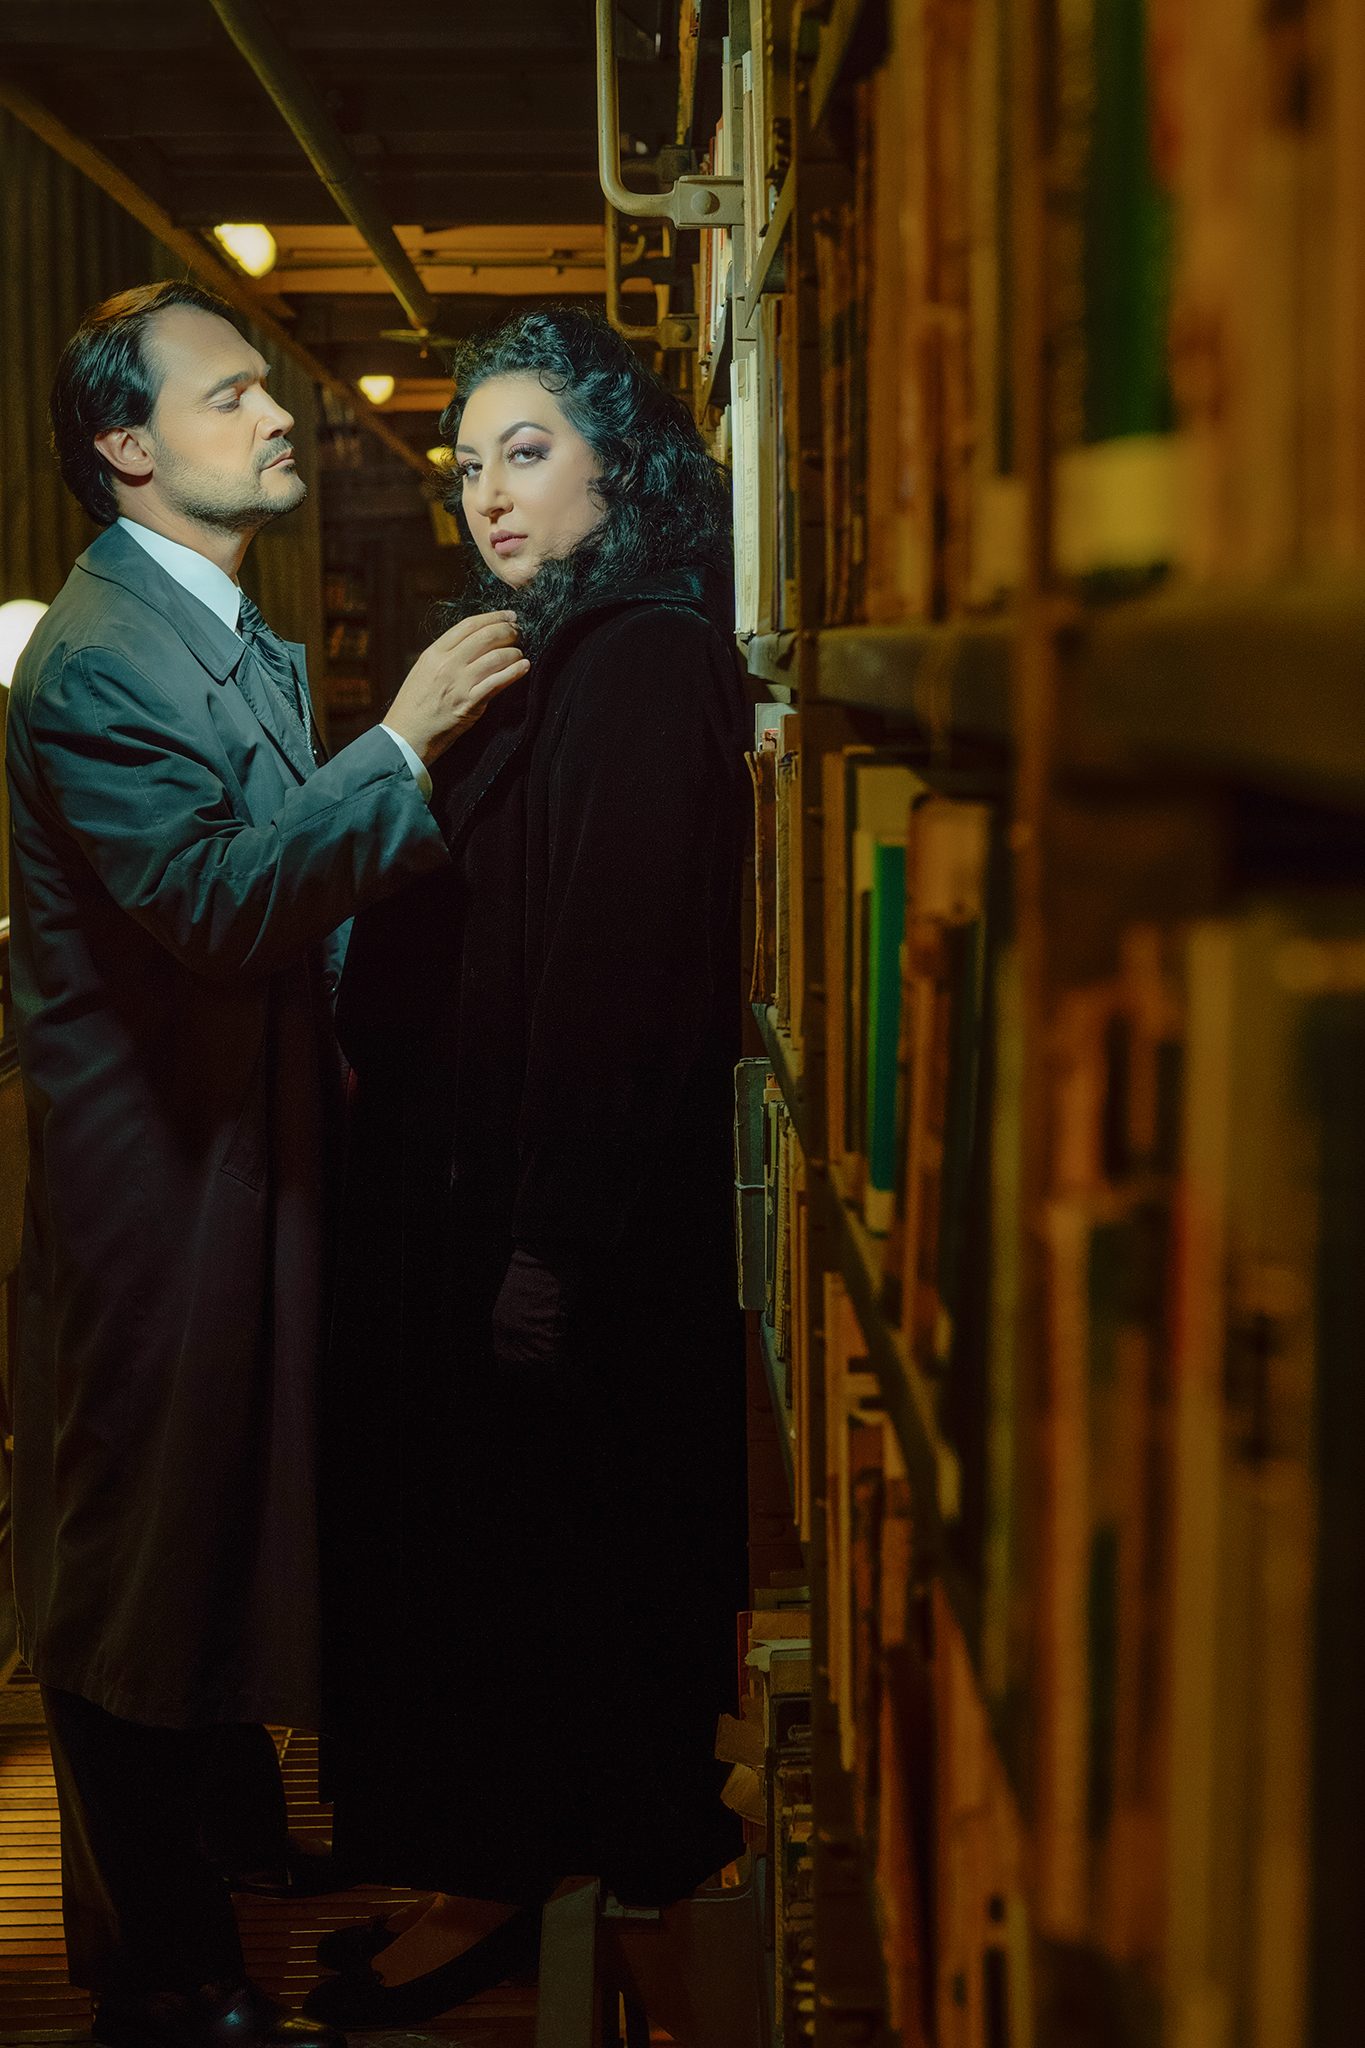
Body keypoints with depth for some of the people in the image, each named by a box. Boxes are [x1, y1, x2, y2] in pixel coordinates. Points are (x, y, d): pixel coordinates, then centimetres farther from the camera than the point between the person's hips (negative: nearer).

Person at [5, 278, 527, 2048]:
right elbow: (216, 904, -30)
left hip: (247, 1145, 10)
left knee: (231, 1514, 22)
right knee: (143, 1556, 3)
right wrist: (403, 744, -29)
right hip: (151, 1174, -10)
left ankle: (233, 1837, 40)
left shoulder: (240, 638, 14)